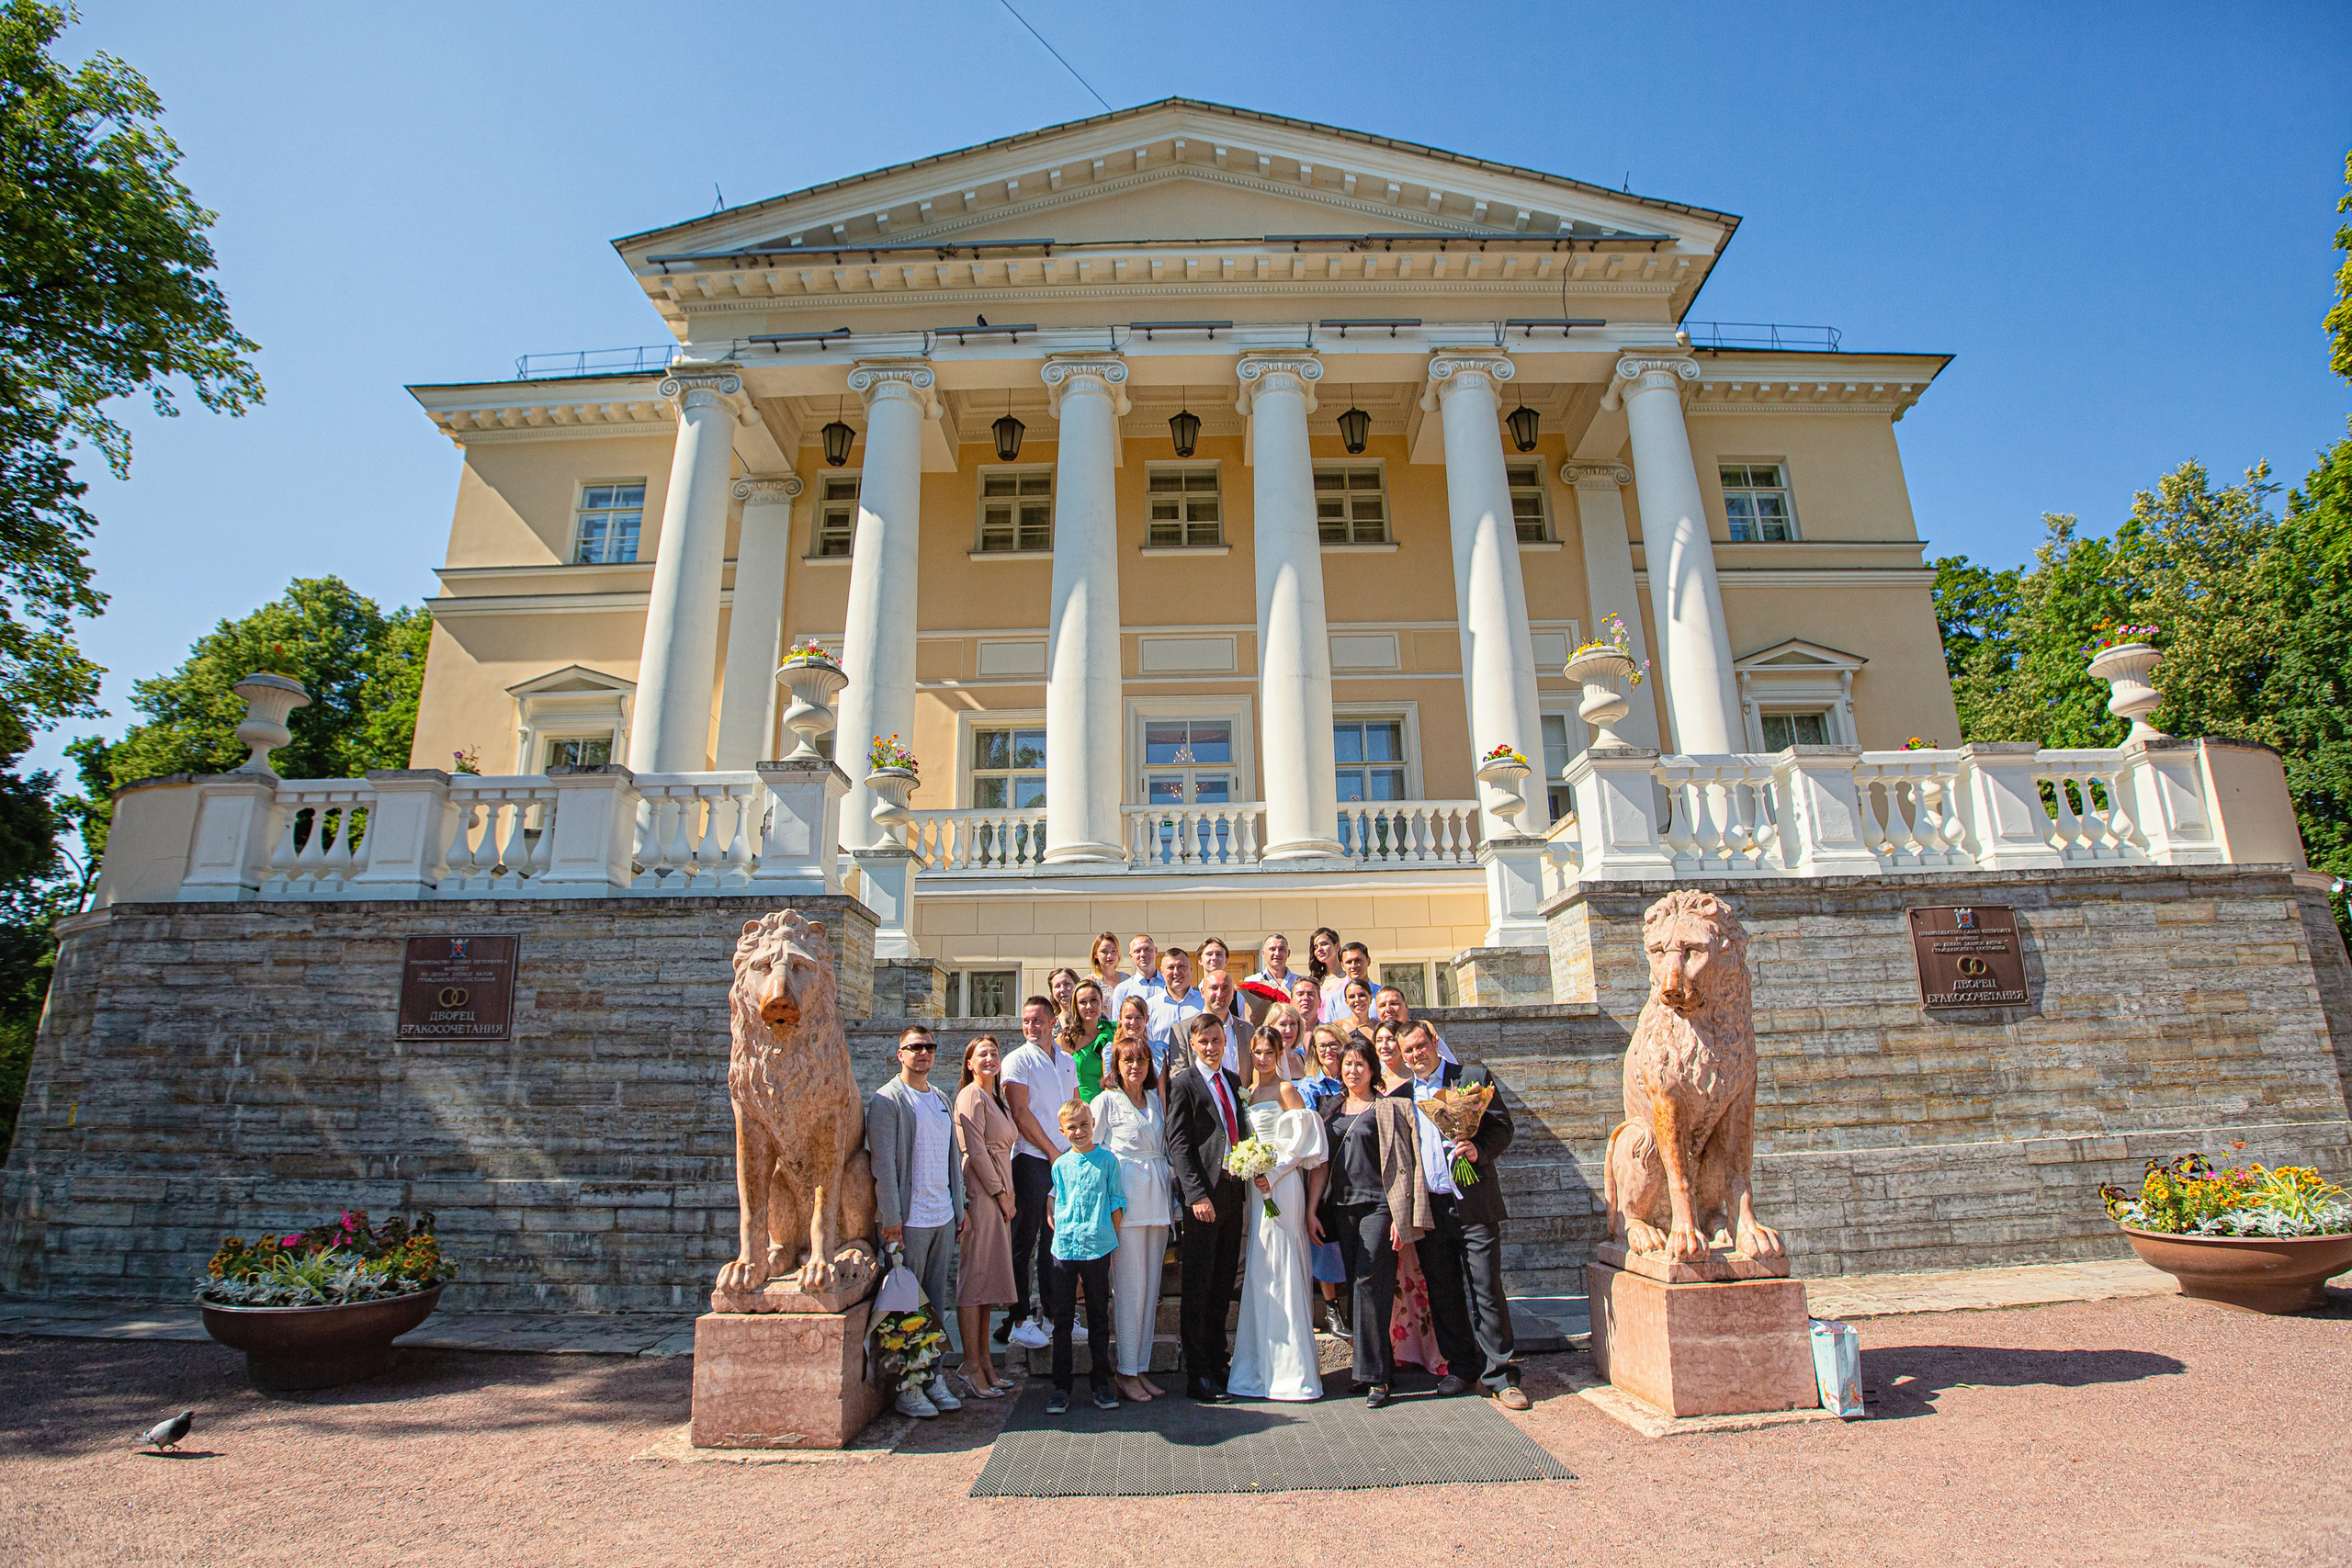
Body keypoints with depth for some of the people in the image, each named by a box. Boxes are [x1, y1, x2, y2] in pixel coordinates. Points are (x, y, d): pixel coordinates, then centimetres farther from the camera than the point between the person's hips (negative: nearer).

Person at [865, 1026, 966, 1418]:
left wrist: (959, 1209, 12)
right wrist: (891, 1220, -15)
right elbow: (882, 1163, -11)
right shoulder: (886, 1100, -6)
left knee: (936, 1302, 12)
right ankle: (906, 1387, 12)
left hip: (944, 1219, 6)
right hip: (908, 1220, -6)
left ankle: (933, 1377, 21)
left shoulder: (942, 1100, 15)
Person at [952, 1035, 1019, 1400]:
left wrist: (1008, 1192, 13)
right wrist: (1000, 1193, -13)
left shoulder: (996, 1098, 19)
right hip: (980, 1192, -9)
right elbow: (974, 1150, -16)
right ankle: (972, 1367, 0)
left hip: (998, 1191, 9)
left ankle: (984, 1360, 18)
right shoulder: (971, 1096, -9)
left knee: (989, 1275, 11)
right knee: (975, 1274, -5)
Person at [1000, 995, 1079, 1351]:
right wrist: (1052, 1152, -10)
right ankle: (1019, 1321, 5)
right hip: (1031, 1158, -5)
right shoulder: (1018, 1060, -3)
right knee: (1024, 1241, -1)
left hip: (1064, 1159, 5)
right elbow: (1021, 1114, -9)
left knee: (1057, 1238, 11)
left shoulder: (1067, 1062, 15)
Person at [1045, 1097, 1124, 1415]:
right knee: (1062, 1320, 6)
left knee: (1099, 1318, 8)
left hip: (1098, 1248, -1)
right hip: (1064, 1248, 2)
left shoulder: (1108, 1160, 1)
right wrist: (1060, 1233, 7)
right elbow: (1057, 1206, 15)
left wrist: (1114, 1243, 0)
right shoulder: (1060, 1165, 6)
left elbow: (1116, 1204, 3)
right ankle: (1061, 1387, 15)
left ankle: (1100, 1383, 20)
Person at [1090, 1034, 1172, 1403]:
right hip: (1125, 1197, -5)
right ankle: (1126, 1372, 6)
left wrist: (1172, 1198, 14)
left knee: (1151, 1285, 8)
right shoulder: (1106, 1101, -1)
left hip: (1157, 1198, 5)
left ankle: (1142, 1367, 17)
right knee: (1130, 1284, -4)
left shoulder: (1156, 1100, 14)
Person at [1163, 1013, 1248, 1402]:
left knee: (1223, 1286, 13)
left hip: (1233, 1190, 6)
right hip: (1203, 1194, -6)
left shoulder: (1233, 1081, 15)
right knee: (1197, 1288, 0)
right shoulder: (1183, 1084, -5)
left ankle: (1217, 1363, 24)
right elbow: (1178, 1144, -10)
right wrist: (1197, 1194, -17)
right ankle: (1198, 1374, 9)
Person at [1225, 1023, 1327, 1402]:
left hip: (1281, 1185, -7)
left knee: (1277, 1270, -6)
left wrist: (1272, 1172, -16)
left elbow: (1302, 1142, -11)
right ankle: (1262, 1367, 16)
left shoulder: (1285, 1090, -5)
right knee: (1257, 1271, 7)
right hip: (1254, 1186, 7)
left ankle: (1289, 1369, 3)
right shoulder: (1247, 1092, 15)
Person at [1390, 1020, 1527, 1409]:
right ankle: (1460, 1366, 24)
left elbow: (1502, 1126, 1)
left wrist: (1479, 1150, -19)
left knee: (1487, 1290, -1)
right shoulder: (1400, 1096, 12)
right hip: (1429, 1208, 4)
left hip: (1474, 1205, -3)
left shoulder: (1474, 1078, 2)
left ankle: (1499, 1375, 9)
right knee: (1442, 1293, 10)